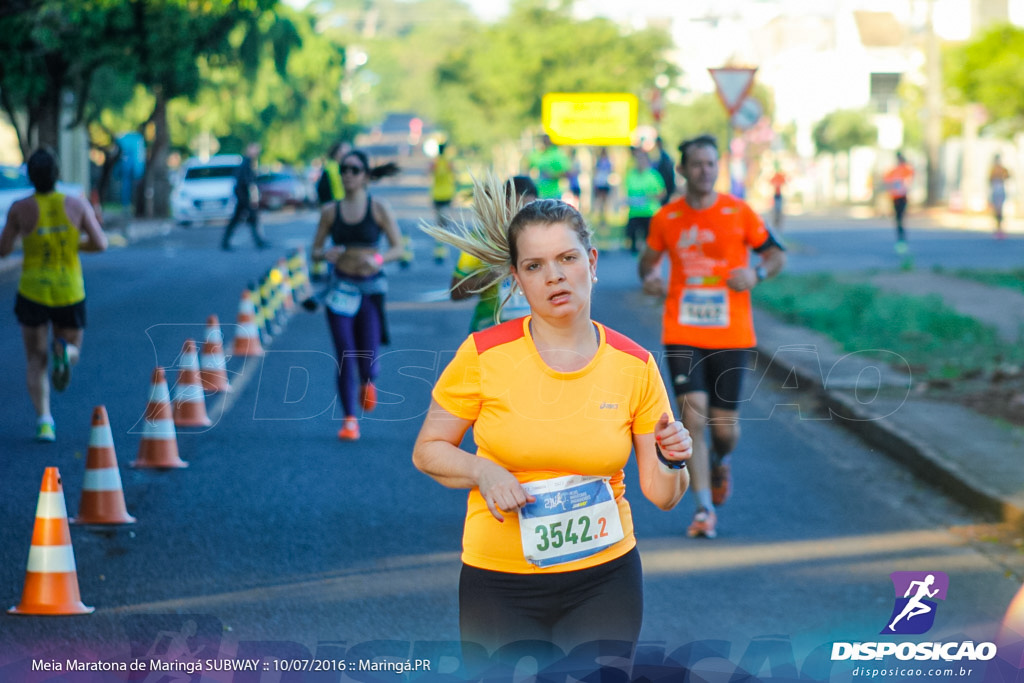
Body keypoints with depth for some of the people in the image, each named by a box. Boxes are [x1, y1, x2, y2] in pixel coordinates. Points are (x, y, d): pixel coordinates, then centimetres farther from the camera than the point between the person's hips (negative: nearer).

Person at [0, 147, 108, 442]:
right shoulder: (77, 205, -5)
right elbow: (100, 243, -9)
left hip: (33, 293, -1)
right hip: (70, 294, 1)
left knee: (37, 361, 12)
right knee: (72, 351, 18)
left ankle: (44, 420, -8)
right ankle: (64, 351, -21)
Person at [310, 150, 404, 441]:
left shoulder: (379, 209, -1)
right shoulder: (330, 212, 5)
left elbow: (398, 248, -2)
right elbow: (315, 250, 9)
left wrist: (379, 258, -22)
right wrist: (325, 254, -15)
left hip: (371, 287, -1)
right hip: (341, 287, 1)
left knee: (368, 359, -5)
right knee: (345, 356, -5)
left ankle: (367, 382, 33)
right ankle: (350, 420, 5)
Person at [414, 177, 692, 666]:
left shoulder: (634, 365, -2)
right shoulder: (483, 355, -7)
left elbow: (661, 495, 4)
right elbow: (427, 451, 2)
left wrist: (673, 462, -16)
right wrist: (482, 471, -16)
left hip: (603, 579, 1)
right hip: (500, 584, -1)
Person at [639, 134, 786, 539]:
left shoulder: (739, 213, -1)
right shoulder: (666, 219, 3)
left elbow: (776, 254, 7)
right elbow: (649, 260, 18)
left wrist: (757, 272, -14)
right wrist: (649, 278, -5)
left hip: (731, 335, 0)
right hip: (682, 334, 0)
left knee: (725, 424, 2)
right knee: (693, 416, -12)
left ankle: (720, 463, 40)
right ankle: (704, 508, -4)